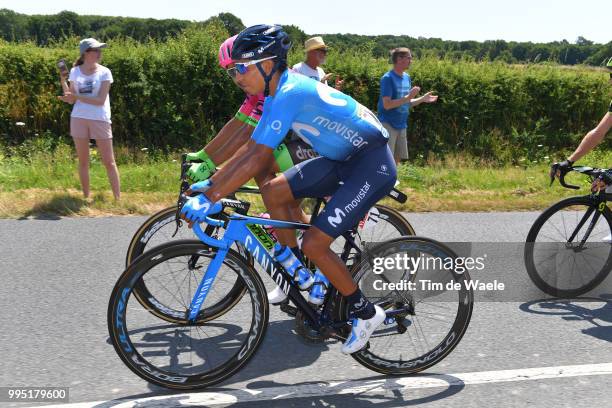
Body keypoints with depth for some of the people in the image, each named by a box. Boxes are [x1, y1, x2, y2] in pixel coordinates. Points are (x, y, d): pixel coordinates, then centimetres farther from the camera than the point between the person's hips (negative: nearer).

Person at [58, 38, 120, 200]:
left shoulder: (104, 72, -4)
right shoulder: (75, 72, 4)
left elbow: (100, 100, -13)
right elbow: (70, 100, 4)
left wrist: (77, 96, -15)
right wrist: (63, 81, -8)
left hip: (100, 120, -3)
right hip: (79, 119, 3)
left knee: (109, 162, -2)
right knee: (83, 161, 9)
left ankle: (118, 198, 2)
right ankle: (86, 197, 20)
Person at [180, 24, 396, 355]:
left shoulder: (290, 92, -23)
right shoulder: (276, 96, 6)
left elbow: (259, 158, -29)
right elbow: (251, 151, 11)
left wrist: (210, 198, -27)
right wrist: (208, 184, 8)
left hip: (372, 165, -9)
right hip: (343, 159, 9)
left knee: (314, 244, -14)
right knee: (273, 192, 3)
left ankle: (366, 313, 6)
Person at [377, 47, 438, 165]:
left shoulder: (407, 77, 9)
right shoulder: (388, 78, -15)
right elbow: (387, 105, -22)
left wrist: (423, 99, 3)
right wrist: (408, 97, -23)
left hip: (401, 125, 8)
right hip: (387, 124, -8)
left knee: (398, 158, 13)